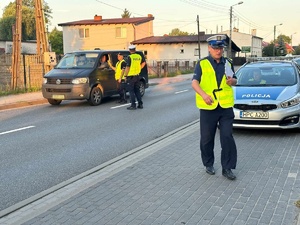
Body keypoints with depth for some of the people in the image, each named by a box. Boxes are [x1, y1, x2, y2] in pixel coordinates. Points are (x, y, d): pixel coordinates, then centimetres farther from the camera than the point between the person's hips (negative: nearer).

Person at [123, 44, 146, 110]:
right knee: (137, 90, 16)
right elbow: (143, 63, 24)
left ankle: (133, 105, -2)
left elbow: (127, 67, -14)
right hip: (137, 76, 6)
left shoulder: (130, 57, -14)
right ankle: (140, 104, 17)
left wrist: (125, 75, -6)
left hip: (131, 76, -6)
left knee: (131, 91, 0)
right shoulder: (139, 56, 6)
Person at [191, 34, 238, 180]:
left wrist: (232, 81, -7)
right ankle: (208, 164, 28)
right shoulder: (202, 64, -2)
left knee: (227, 137, -3)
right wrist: (203, 94, -28)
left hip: (226, 107, 2)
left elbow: (234, 81, 19)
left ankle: (227, 168, 8)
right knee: (207, 138, 8)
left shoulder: (227, 63, 9)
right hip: (208, 107, -2)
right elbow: (194, 82, -10)